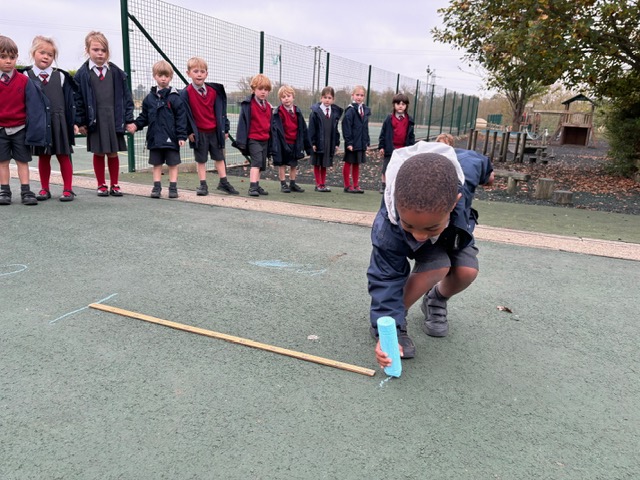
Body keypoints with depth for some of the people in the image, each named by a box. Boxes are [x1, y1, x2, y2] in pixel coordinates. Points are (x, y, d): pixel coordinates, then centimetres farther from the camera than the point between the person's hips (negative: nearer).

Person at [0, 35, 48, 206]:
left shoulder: (24, 81, -4)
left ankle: (26, 192, 10)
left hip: (20, 129, -1)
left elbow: (33, 106, -5)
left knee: (23, 161, 6)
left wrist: (33, 129, -10)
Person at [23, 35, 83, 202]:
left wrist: (74, 121, -1)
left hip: (59, 124, 0)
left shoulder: (61, 76, 4)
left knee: (63, 156, 4)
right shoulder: (27, 76, 2)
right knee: (43, 157, 9)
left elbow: (73, 98, 4)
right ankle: (44, 189, 19)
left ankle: (68, 189, 11)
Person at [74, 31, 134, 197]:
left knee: (113, 153, 7)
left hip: (114, 119, 1)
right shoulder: (82, 74, 0)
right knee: (98, 153, 7)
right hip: (94, 120, -1)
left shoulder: (116, 72, 4)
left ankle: (114, 185, 19)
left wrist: (129, 119, 0)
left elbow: (126, 96, 5)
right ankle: (101, 185, 18)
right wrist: (81, 122, -6)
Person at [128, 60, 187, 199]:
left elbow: (181, 118, -7)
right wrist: (136, 125, -3)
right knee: (157, 164, 10)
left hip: (171, 138, -4)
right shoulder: (150, 98, 8)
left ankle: (173, 188, 12)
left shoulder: (175, 98, -4)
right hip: (155, 138, 4)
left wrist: (182, 136, -12)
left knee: (173, 164, 4)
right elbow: (144, 117, 14)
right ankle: (156, 187, 18)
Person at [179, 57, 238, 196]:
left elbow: (220, 111, 6)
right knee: (201, 160, 7)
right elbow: (186, 114, -8)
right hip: (199, 133, -3)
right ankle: (203, 185, 14)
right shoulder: (186, 93, -9)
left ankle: (223, 183, 21)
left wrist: (225, 129, 6)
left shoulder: (214, 91, 0)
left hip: (215, 131, 3)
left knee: (219, 157, 11)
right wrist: (189, 132, -11)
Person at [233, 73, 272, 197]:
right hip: (253, 139, -7)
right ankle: (253, 187, -19)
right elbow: (243, 122, -10)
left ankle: (256, 186, 21)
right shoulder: (248, 104, -9)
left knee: (261, 165, 11)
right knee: (257, 162, -18)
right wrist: (242, 141, -14)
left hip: (265, 140, 7)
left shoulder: (268, 106, 12)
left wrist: (271, 141, 17)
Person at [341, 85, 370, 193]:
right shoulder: (350, 110, -11)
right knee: (348, 163, 5)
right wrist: (348, 142, -19)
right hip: (352, 142, -7)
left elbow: (365, 128, 15)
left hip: (361, 143, 7)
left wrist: (367, 142, 11)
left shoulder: (365, 110, 10)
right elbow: (346, 127, -15)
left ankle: (356, 185, 20)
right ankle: (347, 186, 11)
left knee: (357, 164, 13)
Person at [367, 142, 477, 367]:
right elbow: (386, 279, -36)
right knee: (437, 268, -32)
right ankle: (394, 320, -10)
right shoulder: (388, 229, -46)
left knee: (467, 272, -21)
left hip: (455, 233, 3)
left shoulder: (460, 183, -44)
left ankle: (437, 302, 12)